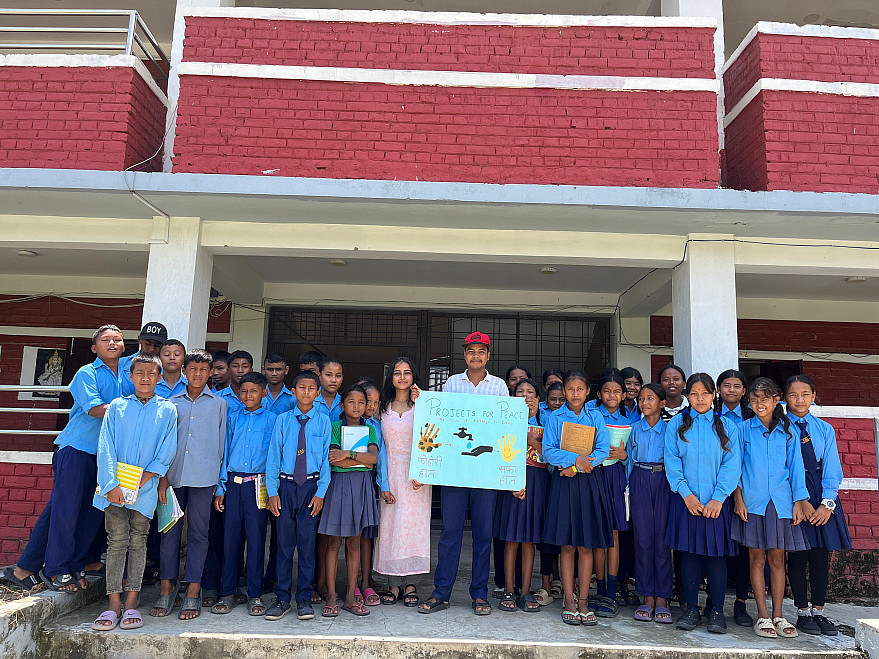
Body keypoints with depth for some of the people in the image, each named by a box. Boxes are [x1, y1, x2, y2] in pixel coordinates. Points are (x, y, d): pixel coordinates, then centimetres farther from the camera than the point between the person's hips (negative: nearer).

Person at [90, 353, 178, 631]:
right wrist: (112, 484, -9)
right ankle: (114, 605, 7)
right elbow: (106, 449, 1)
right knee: (117, 542, 1)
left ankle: (131, 603, 11)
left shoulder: (167, 410, 5)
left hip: (145, 487, -1)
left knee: (137, 543, 4)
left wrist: (141, 481, -9)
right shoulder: (116, 407, 8)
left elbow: (166, 453, -1)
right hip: (115, 486, 1)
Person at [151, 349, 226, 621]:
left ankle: (193, 592, 10)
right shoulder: (172, 403, 11)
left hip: (203, 477, -1)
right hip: (173, 475, 2)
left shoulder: (218, 404, 9)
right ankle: (166, 589, 15)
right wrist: (162, 477, 0)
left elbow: (220, 443, 11)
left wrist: (217, 478, 9)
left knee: (198, 532, 3)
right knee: (169, 530, 4)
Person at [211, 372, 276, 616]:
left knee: (256, 538, 1)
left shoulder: (271, 419, 3)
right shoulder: (233, 418, 11)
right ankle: (227, 594, 18)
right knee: (230, 537, 5)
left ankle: (254, 595, 13)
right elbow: (225, 452, 12)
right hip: (234, 483, 2)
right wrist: (221, 488, 8)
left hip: (258, 484, -2)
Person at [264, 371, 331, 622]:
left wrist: (320, 492, -4)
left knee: (307, 543, 4)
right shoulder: (282, 420, 3)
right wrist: (272, 491, -1)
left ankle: (304, 599, 16)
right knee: (284, 543, 6)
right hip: (286, 485, 1)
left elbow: (326, 459, 2)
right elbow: (273, 457, 4)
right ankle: (282, 598, 18)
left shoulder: (323, 422, 2)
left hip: (311, 486, 0)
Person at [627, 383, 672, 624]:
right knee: (643, 538, 0)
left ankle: (662, 598, 7)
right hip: (640, 480, 1)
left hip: (663, 480, -1)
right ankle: (647, 597, 8)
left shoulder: (669, 428, 6)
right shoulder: (635, 428, 11)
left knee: (662, 538, -2)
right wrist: (628, 485, 7)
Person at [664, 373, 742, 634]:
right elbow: (672, 461, 0)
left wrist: (718, 498, -9)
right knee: (689, 553, 3)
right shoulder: (677, 424, 7)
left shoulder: (726, 426, 6)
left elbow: (732, 465, 0)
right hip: (686, 500, 0)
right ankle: (692, 609, 14)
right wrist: (686, 494, -9)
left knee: (716, 554, 1)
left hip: (716, 501, 0)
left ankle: (717, 611, 14)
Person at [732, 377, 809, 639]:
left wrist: (798, 502, 3)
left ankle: (778, 615, 15)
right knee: (757, 558, 2)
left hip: (780, 502, 1)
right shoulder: (744, 429, 3)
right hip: (753, 502, -1)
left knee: (777, 558, 6)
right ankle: (762, 615, 10)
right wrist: (739, 499, -4)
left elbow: (795, 467, 8)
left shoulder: (787, 431, 7)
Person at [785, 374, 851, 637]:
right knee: (798, 555, 1)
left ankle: (819, 612, 18)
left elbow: (832, 468, 3)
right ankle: (803, 613, 13)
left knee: (821, 554, 6)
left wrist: (827, 503, -9)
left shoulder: (825, 429, 8)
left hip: (823, 497, 3)